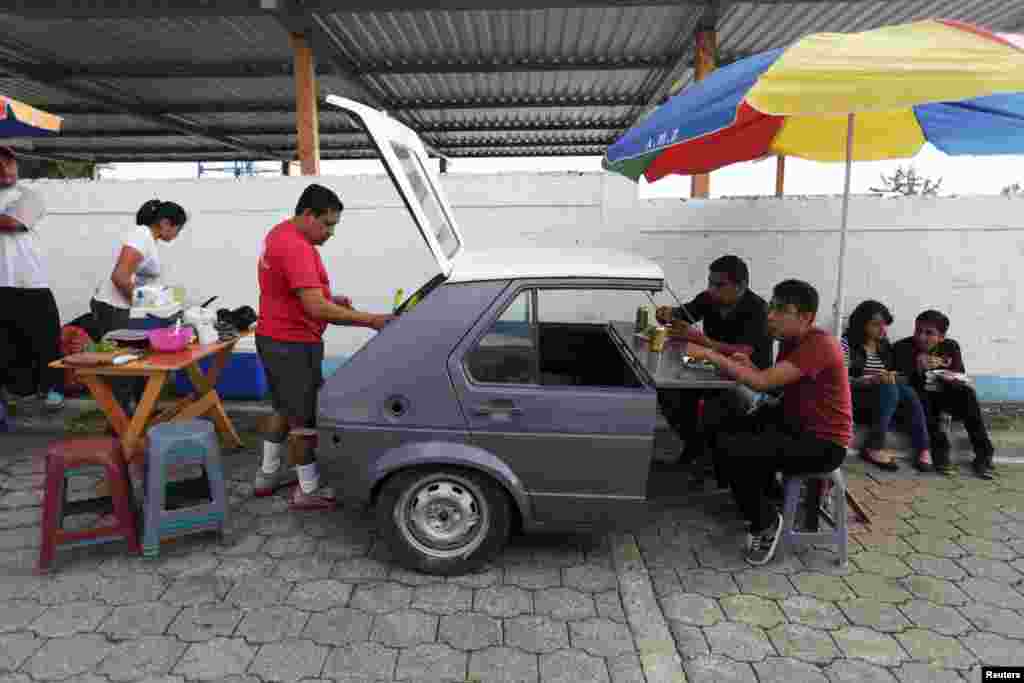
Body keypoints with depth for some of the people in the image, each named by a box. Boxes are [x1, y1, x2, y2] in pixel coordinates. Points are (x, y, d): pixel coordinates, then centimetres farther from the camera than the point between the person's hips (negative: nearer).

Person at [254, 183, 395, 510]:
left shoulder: (281, 233, 11)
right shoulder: (296, 248, -24)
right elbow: (316, 308, -31)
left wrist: (332, 299, 7)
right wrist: (370, 320, -28)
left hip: (274, 339, 11)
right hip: (292, 345, -11)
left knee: (285, 410, 23)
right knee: (304, 419, 1)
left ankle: (267, 475, 35)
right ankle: (308, 491, 13)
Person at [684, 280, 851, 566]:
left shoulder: (819, 345, -24)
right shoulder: (792, 340, 7)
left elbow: (763, 383, -32)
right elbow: (776, 386, 10)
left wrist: (710, 355, -29)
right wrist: (748, 366, -9)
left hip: (823, 444, -10)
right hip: (796, 423, 10)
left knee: (731, 448, -23)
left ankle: (765, 523, 0)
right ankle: (761, 494, 27)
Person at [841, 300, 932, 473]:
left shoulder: (884, 346, 14)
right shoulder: (847, 343, -6)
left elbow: (890, 378, 14)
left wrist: (892, 377, -10)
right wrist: (872, 379, -27)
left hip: (882, 401, 5)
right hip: (853, 400, -5)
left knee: (906, 390, -22)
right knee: (889, 389, -30)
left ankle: (923, 449, -22)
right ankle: (875, 447, -28)